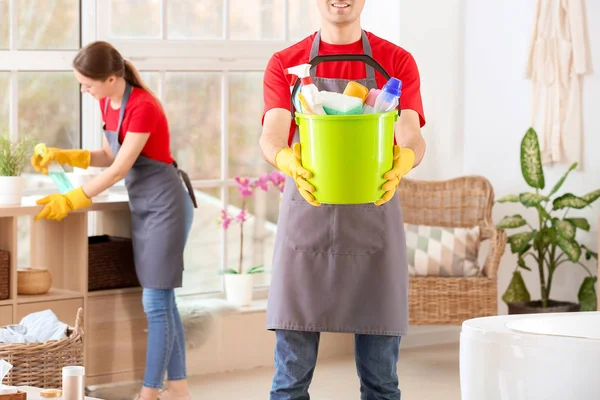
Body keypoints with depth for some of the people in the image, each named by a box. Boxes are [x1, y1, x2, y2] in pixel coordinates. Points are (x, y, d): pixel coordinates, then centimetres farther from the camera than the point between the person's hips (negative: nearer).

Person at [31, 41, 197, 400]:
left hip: (164, 205, -9)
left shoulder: (143, 107, -22)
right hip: (142, 206, 9)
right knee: (162, 300, 11)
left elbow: (119, 170, -20)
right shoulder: (108, 103, 5)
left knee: (155, 302, -7)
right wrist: (61, 156, 3)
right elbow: (109, 156, 15)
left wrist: (71, 201, -16)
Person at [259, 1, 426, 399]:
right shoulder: (284, 64, 8)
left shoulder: (397, 62, 7)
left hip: (374, 220, 0)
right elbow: (271, 136, -6)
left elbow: (412, 137, -6)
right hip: (305, 218, 0)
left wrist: (403, 161, -30)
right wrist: (287, 161, -30)